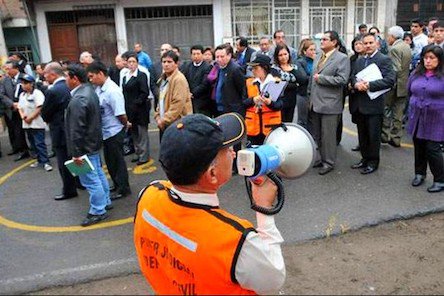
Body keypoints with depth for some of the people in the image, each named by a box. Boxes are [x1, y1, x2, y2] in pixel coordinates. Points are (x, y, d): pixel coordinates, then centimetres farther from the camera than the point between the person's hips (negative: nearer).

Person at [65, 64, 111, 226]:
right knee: (98, 174, 21)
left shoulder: (78, 99, -25)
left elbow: (77, 129, -26)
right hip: (94, 141, 10)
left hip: (85, 146, -10)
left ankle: (98, 211, 12)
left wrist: (76, 153, -21)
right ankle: (105, 201, 35)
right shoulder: (89, 90, 6)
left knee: (90, 179, 1)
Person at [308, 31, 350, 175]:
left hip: (329, 104, -7)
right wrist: (310, 95, 16)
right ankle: (321, 158, 27)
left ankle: (329, 162, 14)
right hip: (316, 103, 7)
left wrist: (321, 78, -15)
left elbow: (342, 79, -18)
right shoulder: (318, 58, 17)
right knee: (317, 135, 14)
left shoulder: (342, 58, -7)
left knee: (328, 136, 1)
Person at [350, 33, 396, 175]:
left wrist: (369, 85, -22)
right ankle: (365, 158, 29)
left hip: (374, 104, -6)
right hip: (359, 104, 6)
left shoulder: (384, 59, -6)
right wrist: (356, 84, -12)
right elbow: (352, 77, 11)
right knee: (362, 135, 15)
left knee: (373, 135, 4)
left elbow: (390, 80, -16)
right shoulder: (359, 60, 15)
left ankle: (373, 162, 17)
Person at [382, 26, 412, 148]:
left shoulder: (394, 49, -15)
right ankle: (396, 138, 15)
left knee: (386, 110, 2)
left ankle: (385, 134, 5)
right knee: (398, 113, 10)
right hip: (404, 86, 8)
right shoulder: (407, 47, 12)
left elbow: (396, 69, -22)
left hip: (395, 86, -8)